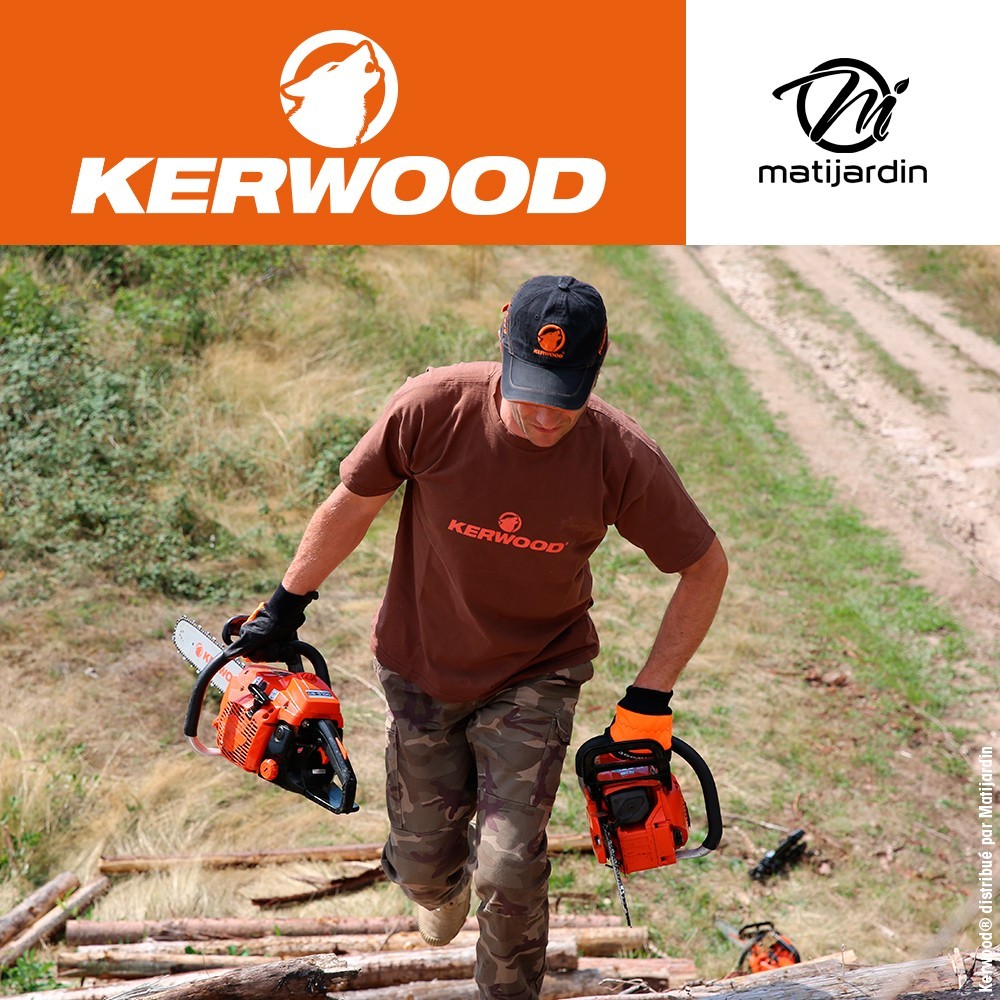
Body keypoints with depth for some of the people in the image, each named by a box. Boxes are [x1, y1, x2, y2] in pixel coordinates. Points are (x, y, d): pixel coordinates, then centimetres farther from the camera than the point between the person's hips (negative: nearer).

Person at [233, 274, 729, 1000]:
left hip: (535, 676, -1)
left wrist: (652, 697, -12)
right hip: (422, 667, 2)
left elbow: (706, 567, -10)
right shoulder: (432, 407, -25)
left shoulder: (621, 458, -25)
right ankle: (444, 884, 56)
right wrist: (287, 604, 2)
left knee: (509, 872, -11)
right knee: (422, 860, 16)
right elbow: (354, 503, -7)